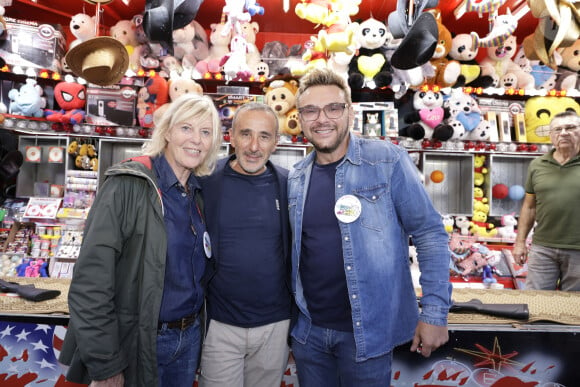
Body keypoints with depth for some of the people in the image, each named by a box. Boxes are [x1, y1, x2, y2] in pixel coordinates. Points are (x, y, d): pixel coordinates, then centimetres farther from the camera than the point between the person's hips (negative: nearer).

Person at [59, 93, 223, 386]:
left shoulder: (199, 193, 3)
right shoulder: (128, 185, -17)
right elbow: (91, 280, -20)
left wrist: (193, 327, 7)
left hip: (190, 338, 6)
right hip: (136, 344, -5)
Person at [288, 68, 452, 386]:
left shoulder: (389, 161, -12)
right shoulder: (296, 178, 2)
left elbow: (429, 233, -10)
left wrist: (435, 311, -12)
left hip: (368, 332, -4)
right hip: (307, 330, 4)